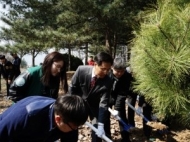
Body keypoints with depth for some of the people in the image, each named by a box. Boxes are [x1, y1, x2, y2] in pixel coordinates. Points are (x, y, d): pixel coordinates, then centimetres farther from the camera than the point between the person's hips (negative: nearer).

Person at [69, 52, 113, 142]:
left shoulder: (107, 82, -28)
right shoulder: (81, 70, -29)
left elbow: (104, 104, -27)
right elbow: (72, 88, -13)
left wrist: (101, 124, -32)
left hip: (94, 106, 0)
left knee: (97, 129, -1)